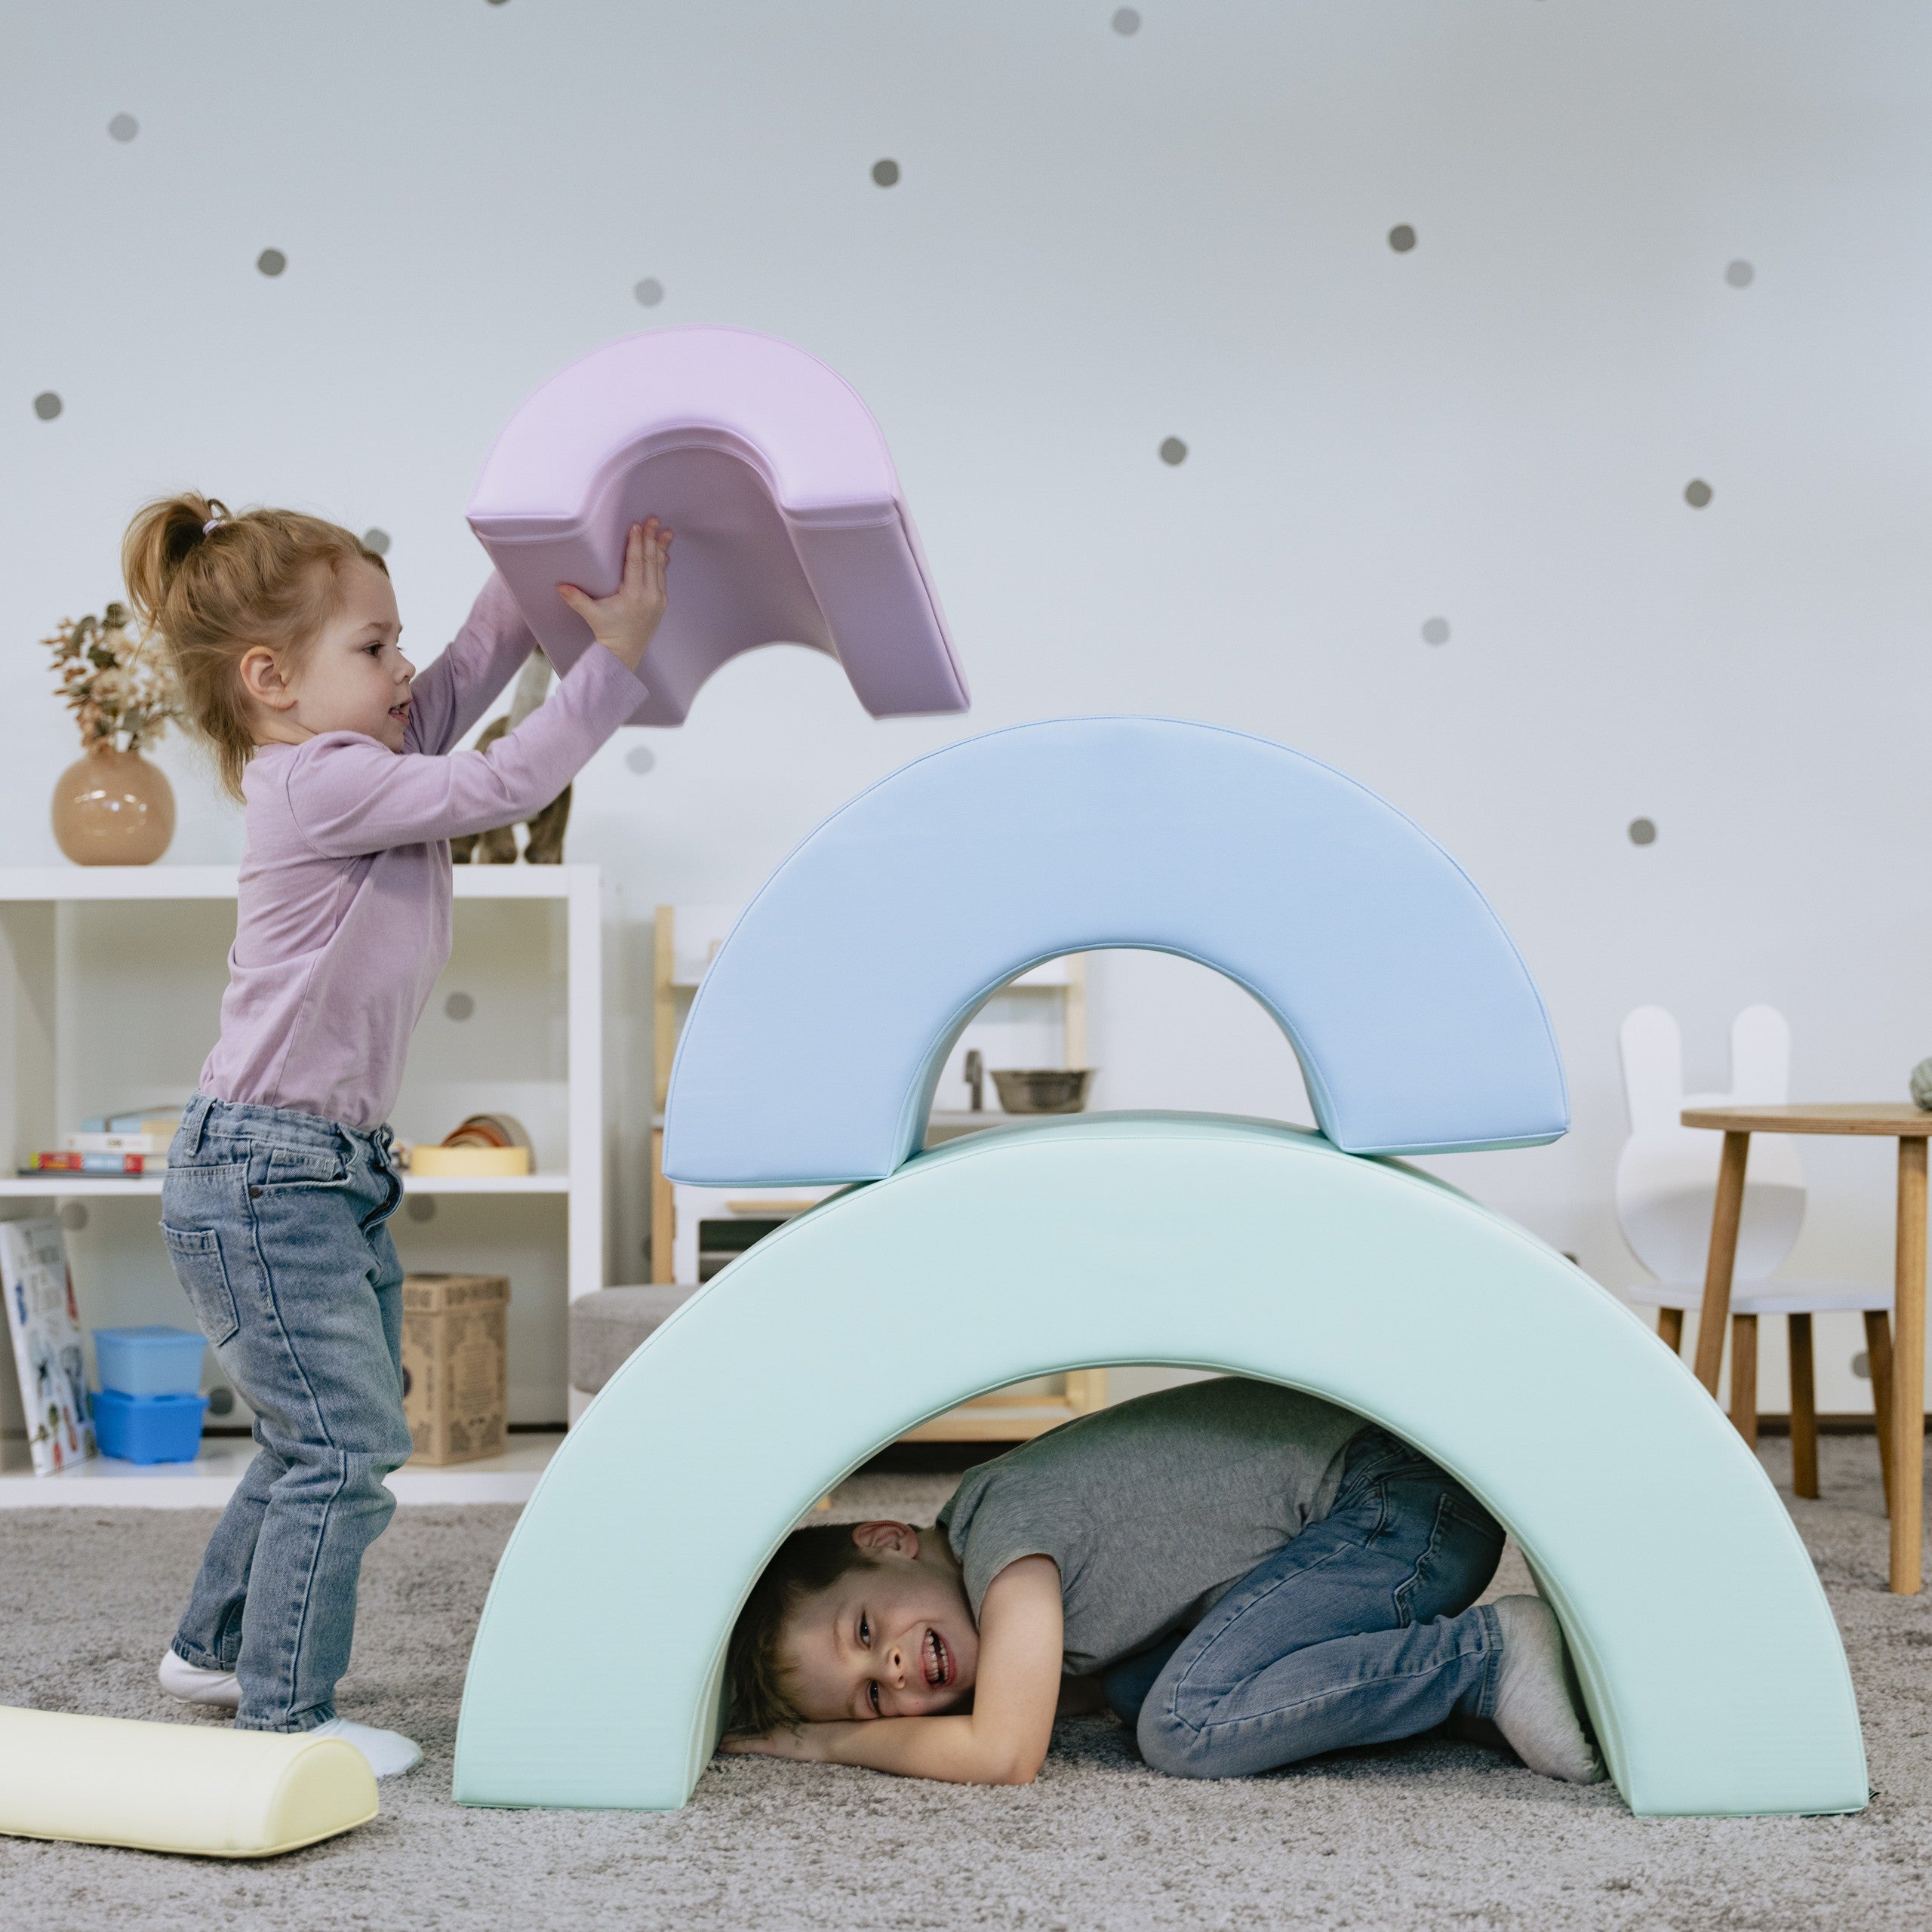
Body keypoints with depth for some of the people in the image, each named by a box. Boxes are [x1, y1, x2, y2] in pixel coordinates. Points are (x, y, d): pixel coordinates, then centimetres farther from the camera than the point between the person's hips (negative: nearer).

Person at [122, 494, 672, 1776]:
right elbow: (500, 787, -19)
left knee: (325, 1437, 20)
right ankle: (285, 1716, 4)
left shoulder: (359, 764, 9)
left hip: (335, 1170, 10)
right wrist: (617, 655, -15)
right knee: (343, 1445, -7)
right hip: (265, 1172, -10)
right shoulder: (320, 783, -18)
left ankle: (217, 1648, 36)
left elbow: (468, 679, 15)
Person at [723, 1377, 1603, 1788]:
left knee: (1185, 1724, -19)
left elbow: (1004, 1752, -21)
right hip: (1356, 1519, 10)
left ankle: (1490, 1656, -12)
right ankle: (1423, 1664, 5)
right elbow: (1097, 1682, 23)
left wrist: (827, 1743, -6)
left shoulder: (1003, 1524, -16)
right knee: (1136, 1686, 7)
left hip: (1410, 1494, -10)